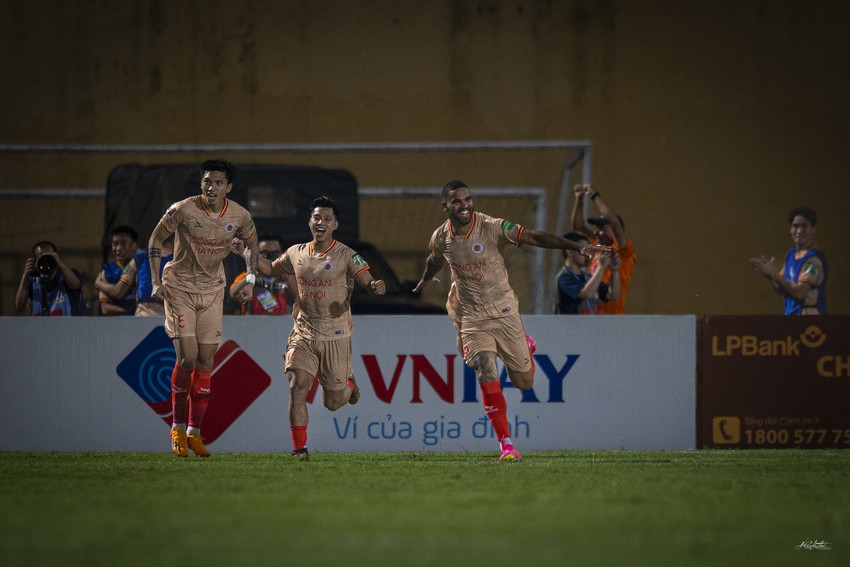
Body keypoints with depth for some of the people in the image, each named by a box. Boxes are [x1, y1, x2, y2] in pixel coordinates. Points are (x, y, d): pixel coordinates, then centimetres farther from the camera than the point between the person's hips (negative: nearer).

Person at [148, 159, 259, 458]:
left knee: (206, 361, 0)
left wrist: (251, 278, 3)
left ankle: (194, 433, 10)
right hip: (179, 287, -3)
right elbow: (156, 239, -2)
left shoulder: (239, 216, -7)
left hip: (213, 289, 3)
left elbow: (252, 242, 14)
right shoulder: (182, 210, -16)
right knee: (187, 357, -13)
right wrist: (156, 281, -7)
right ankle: (178, 427, 4)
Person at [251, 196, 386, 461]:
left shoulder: (347, 256, -7)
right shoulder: (295, 254, 6)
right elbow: (272, 269, 24)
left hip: (335, 336, -3)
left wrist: (376, 287, -37)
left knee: (333, 403, 6)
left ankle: (349, 384, 42)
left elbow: (368, 283, -13)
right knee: (297, 388, -16)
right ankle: (299, 448, -7)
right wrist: (249, 253, 6)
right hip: (303, 334, 3)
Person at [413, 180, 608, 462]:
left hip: (504, 312, -1)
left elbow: (534, 237, -21)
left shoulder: (493, 228, -16)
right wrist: (423, 282, 41)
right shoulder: (441, 238, -5)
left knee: (524, 382, 6)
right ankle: (506, 444, -8)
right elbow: (434, 260, 19)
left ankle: (524, 345, 41)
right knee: (487, 379, -17)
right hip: (472, 319, 1)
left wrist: (578, 246, -30)